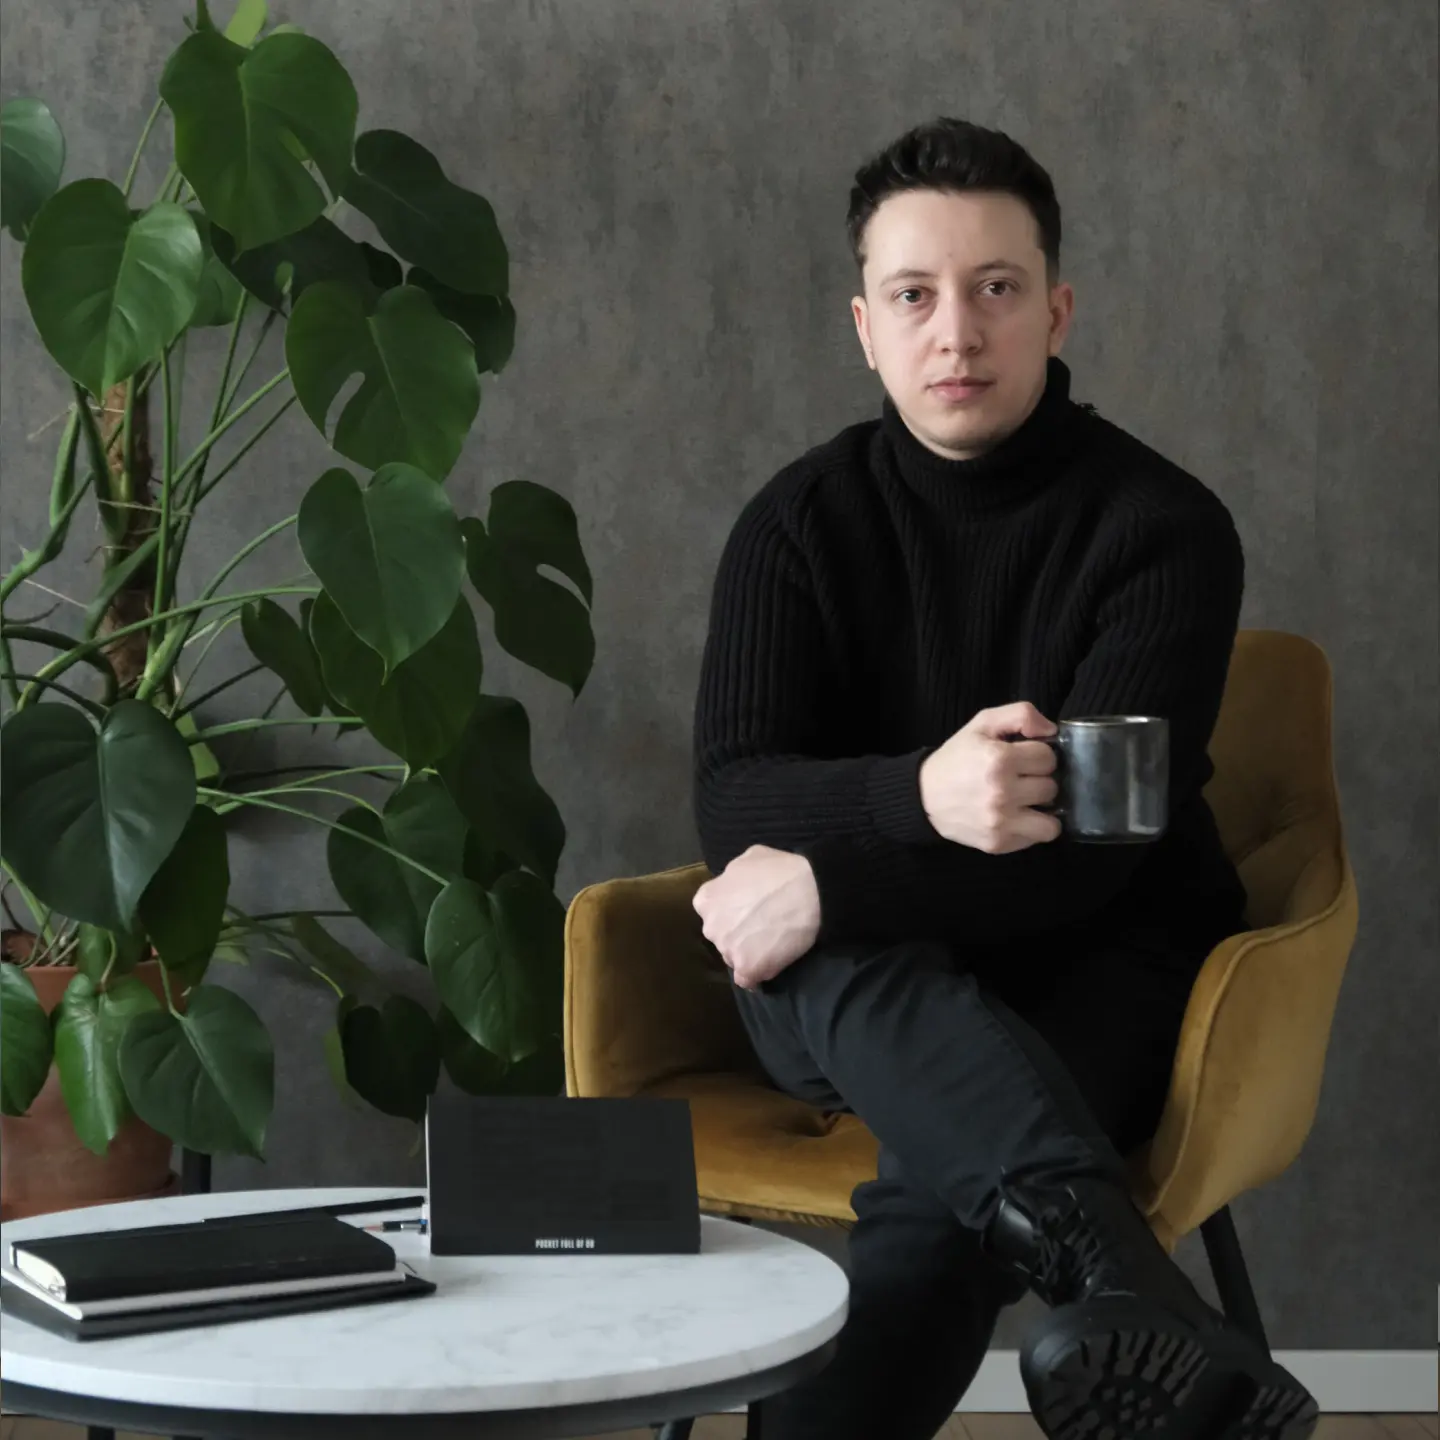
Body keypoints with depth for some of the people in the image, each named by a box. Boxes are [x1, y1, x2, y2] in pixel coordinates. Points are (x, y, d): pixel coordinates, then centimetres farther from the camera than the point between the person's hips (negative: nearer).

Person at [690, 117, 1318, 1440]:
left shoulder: (1164, 528, -6)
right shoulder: (802, 522, 3)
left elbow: (1088, 842, -16)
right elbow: (731, 800, -11)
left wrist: (831, 881, -26)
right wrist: (919, 799, -32)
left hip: (1091, 970, -2)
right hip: (848, 996, 2)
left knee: (940, 1193, -35)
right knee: (850, 958, -36)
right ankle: (1116, 1273, -55)